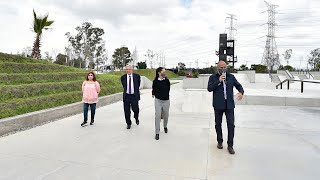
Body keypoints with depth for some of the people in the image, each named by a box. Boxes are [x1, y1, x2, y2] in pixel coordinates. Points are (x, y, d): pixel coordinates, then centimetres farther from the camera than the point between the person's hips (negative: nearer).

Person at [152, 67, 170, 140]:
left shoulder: (167, 81, -4)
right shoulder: (155, 81, -6)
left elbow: (168, 89, 6)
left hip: (166, 101, 1)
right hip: (158, 100, -1)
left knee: (166, 115, 13)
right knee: (157, 116, -6)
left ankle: (165, 126, 43)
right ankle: (157, 133, 5)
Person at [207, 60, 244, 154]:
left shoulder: (231, 77, 9)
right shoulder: (213, 77, 2)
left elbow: (238, 85, 15)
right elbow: (209, 88, -10)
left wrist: (241, 92, -7)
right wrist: (219, 81, -18)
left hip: (229, 105, 1)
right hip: (218, 105, -1)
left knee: (231, 124, -5)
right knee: (218, 124, 12)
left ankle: (230, 145, 6)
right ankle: (220, 142, 30)